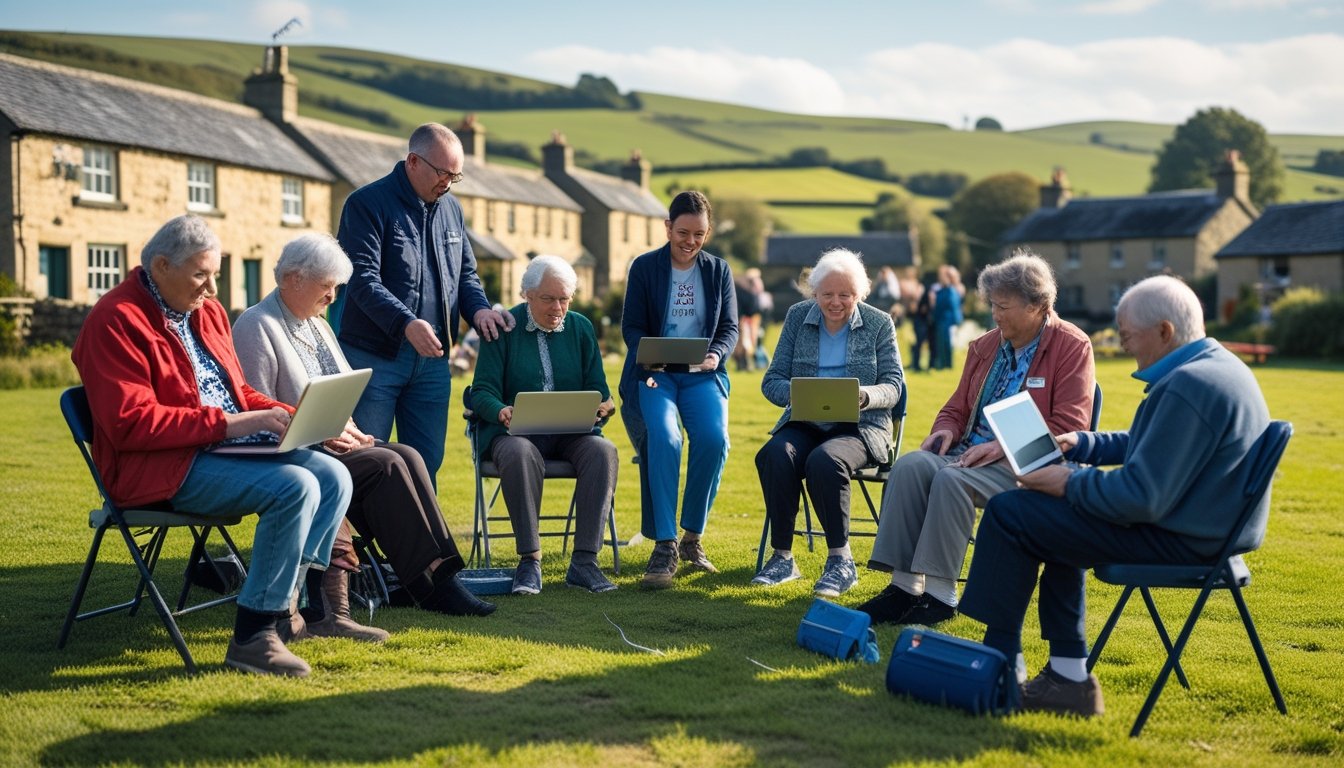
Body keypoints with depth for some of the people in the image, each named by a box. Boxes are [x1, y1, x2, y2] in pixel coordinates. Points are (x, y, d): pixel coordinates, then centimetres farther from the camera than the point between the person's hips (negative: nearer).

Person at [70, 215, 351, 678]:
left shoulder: (207, 310, 15)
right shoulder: (116, 321, -12)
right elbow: (131, 422, -20)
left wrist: (285, 415, 3)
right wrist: (226, 424, -23)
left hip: (231, 445, 9)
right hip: (165, 467, -9)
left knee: (334, 477, -6)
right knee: (296, 487, -27)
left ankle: (284, 604, -6)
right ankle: (253, 635, -21)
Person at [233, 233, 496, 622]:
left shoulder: (317, 324, 21)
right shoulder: (255, 326, -7)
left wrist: (346, 428, 2)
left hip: (332, 444, 8)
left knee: (407, 456, -17)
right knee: (385, 465, -25)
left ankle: (440, 573, -22)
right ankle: (430, 584, -21)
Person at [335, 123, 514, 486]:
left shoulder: (450, 207, 13)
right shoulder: (367, 204, -7)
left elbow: (466, 273, 20)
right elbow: (362, 279, -18)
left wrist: (478, 308, -2)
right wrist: (407, 323, -32)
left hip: (432, 360, 6)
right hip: (373, 357, -6)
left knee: (427, 463, 9)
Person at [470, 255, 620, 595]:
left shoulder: (581, 328, 14)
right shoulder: (503, 328, 4)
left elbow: (598, 389, 11)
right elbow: (482, 392, -2)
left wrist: (600, 408, -15)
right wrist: (501, 411, -26)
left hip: (572, 433, 3)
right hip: (516, 431, -3)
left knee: (603, 451, -30)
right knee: (520, 454, -38)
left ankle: (584, 560, -31)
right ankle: (529, 561, -33)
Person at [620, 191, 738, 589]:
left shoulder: (718, 270, 11)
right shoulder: (644, 267, 4)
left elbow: (730, 328, 8)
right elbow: (632, 327, 1)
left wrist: (716, 355, -14)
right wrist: (649, 359, -20)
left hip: (702, 375, 2)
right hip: (654, 374, -2)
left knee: (713, 437, -28)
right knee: (663, 437, -32)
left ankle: (692, 537, -9)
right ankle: (664, 545, -27)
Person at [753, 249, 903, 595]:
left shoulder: (879, 323, 2)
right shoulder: (798, 316, 7)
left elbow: (892, 386, -2)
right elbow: (772, 381, 2)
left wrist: (864, 395, -25)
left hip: (861, 427, -2)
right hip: (804, 424, 3)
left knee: (824, 460, -35)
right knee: (775, 455, -31)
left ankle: (841, 561, -22)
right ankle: (782, 557, -21)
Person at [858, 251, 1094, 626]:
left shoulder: (1072, 346, -3)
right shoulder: (986, 345, 16)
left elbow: (1069, 426, -11)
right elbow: (957, 406, 24)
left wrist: (1003, 446, -18)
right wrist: (946, 429, -1)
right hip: (971, 450, 6)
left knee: (952, 480, -32)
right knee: (909, 465, -22)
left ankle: (940, 593, -26)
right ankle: (904, 584, -24)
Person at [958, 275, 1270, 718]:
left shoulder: (1187, 386, -25)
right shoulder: (1216, 366, 9)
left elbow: (1141, 498, -27)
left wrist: (1070, 483, -12)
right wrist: (1080, 444, 15)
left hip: (1182, 539, -11)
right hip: (1214, 526, 11)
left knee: (1009, 513, -6)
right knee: (1053, 517, 26)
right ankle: (1069, 674, 20)